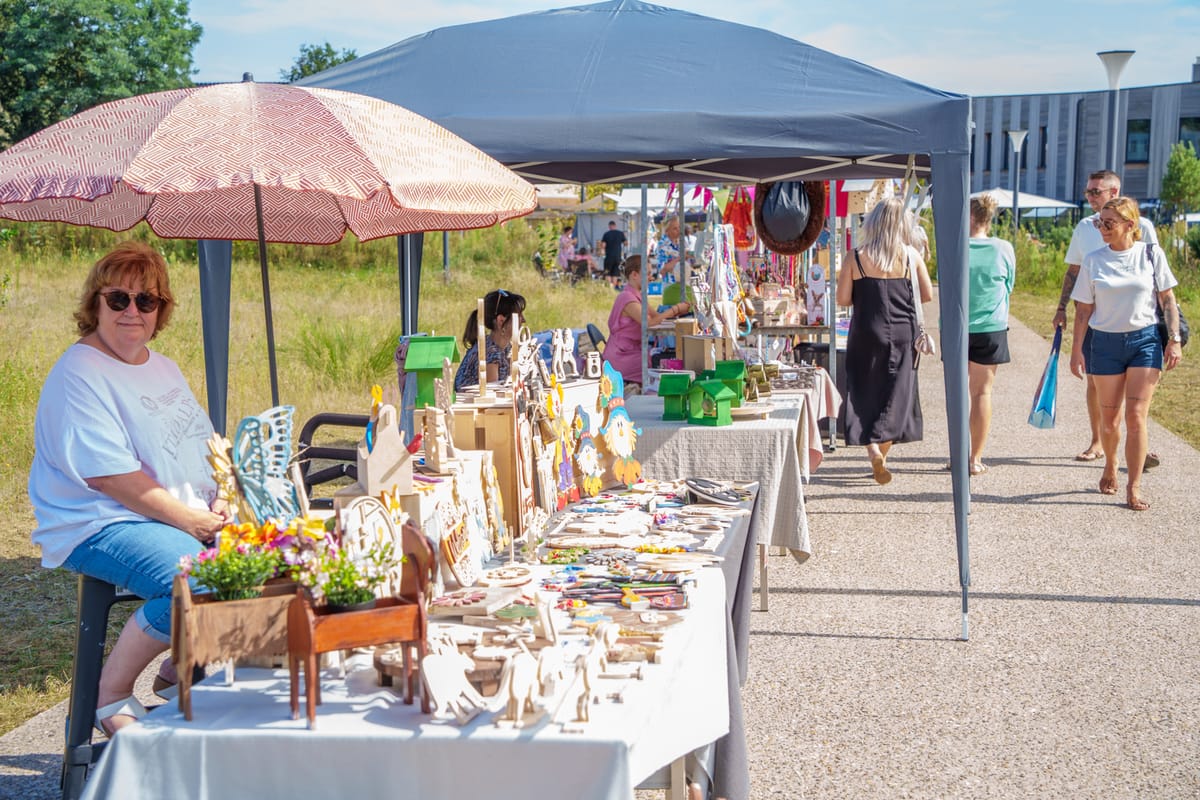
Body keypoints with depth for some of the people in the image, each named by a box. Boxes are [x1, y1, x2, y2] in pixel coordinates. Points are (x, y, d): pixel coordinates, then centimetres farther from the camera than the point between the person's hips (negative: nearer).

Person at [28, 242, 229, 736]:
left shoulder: (163, 368, 17)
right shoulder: (80, 374, -11)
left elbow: (205, 445, 21)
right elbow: (111, 476, -18)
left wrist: (223, 501, 0)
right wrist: (192, 522, -19)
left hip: (192, 520, 9)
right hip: (98, 528, -9)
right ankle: (110, 696, -10)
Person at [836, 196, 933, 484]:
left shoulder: (856, 257, -6)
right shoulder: (910, 255, -3)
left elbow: (843, 299, -5)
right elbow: (928, 295, 2)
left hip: (866, 332, 0)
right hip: (902, 332, 0)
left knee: (866, 392, 8)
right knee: (896, 393, 8)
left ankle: (871, 446, -7)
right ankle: (881, 443, -3)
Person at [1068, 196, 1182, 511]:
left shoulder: (1151, 254, -2)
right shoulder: (1093, 261, 0)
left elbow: (1168, 300, 3)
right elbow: (1084, 310, 3)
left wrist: (1174, 339, -3)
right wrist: (1077, 350, 1)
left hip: (1145, 340, -1)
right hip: (1105, 343, 1)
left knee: (1136, 416, -8)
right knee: (1109, 417, 9)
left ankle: (1134, 488, -2)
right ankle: (1110, 466, 37)